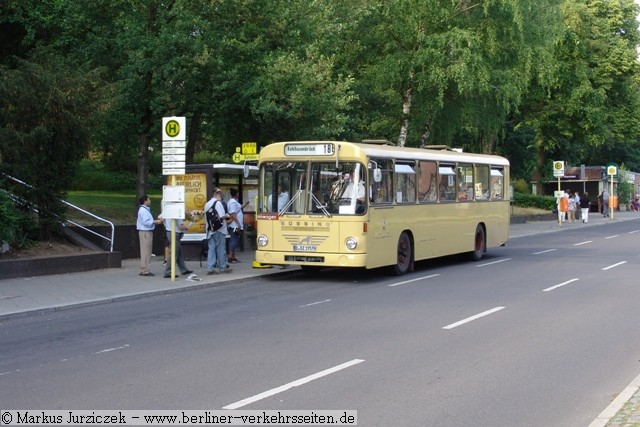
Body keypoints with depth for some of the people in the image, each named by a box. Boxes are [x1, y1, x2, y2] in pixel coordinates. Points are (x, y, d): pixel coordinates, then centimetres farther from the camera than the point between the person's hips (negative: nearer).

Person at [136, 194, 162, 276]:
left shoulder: (145, 210, 18)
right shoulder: (143, 210, -14)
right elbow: (146, 222, -22)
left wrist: (155, 221, 11)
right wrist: (156, 222, -18)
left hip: (147, 232, 11)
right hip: (145, 232, -11)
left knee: (145, 252, 13)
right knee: (146, 252, -9)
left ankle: (143, 270, 18)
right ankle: (145, 270, -7)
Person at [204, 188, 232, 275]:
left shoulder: (207, 204, 12)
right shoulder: (218, 203, -12)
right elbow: (222, 216, -19)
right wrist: (227, 216, 1)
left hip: (210, 230, 7)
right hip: (219, 229, -7)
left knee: (211, 249, 6)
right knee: (220, 249, 2)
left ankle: (210, 268, 2)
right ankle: (222, 268, 11)